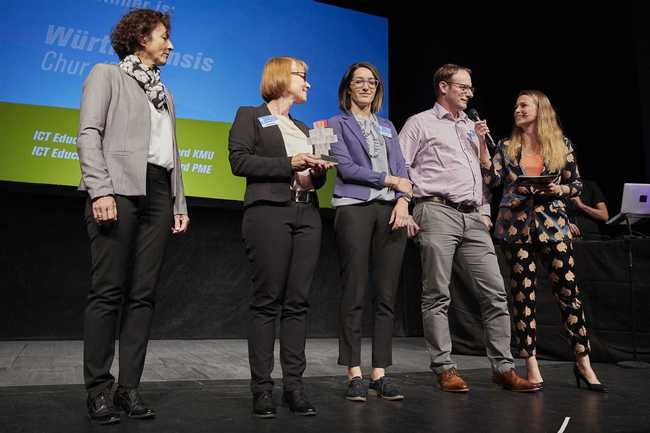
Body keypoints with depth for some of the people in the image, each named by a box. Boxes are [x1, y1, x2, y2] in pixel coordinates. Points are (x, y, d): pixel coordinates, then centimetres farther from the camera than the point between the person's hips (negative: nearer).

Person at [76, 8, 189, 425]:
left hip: (159, 193, 6)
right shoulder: (107, 74, 9)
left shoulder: (164, 92, 26)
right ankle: (98, 388, 2)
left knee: (143, 294, 1)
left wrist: (180, 203, 12)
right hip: (119, 189, -5)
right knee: (109, 291, -6)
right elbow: (89, 134, -4)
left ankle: (130, 387, 6)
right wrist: (100, 190, -16)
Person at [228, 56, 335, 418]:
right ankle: (262, 388, 0)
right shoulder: (250, 116, 9)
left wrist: (320, 170, 3)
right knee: (268, 301, -6)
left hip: (307, 214, 6)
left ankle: (294, 385, 6)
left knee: (298, 302, 1)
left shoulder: (304, 128, 27)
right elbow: (239, 161, -5)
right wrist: (290, 163, -11)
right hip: (269, 212, -5)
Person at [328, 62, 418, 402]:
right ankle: (354, 375, 4)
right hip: (354, 209, -4)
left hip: (391, 211, 4)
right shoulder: (337, 124, 9)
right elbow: (346, 167, -5)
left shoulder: (387, 127, 23)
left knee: (386, 296, 2)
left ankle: (380, 374, 9)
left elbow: (402, 169, 12)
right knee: (354, 295, -3)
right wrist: (391, 180, -5)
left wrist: (403, 200, -6)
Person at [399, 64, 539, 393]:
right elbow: (399, 168, -1)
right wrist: (409, 204, -9)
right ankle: (444, 369, 6)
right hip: (437, 214, -6)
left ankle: (503, 368, 10)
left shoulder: (471, 127, 26)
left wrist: (485, 211, 16)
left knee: (495, 292, 1)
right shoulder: (420, 123, 7)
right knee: (437, 296, -3)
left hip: (473, 219, 6)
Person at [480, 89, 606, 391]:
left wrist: (558, 189, -9)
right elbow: (491, 180, -4)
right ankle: (532, 367, 10)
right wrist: (482, 145, -8)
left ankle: (583, 363, 11)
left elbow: (577, 184, 11)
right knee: (523, 294, 1)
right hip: (517, 225, 1)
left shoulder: (561, 144, 9)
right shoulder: (506, 147, 10)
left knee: (568, 290, -3)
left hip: (553, 223, 0)